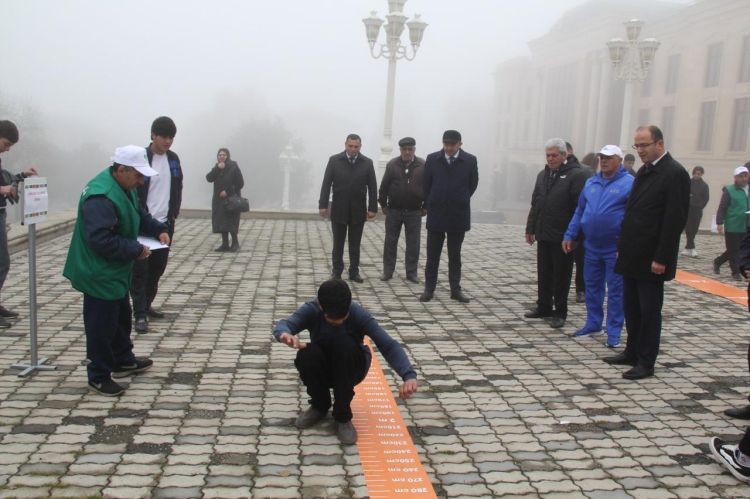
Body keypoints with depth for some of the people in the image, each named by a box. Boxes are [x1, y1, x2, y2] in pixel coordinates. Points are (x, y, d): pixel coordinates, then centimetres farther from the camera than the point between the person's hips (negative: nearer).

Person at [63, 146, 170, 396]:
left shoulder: (123, 187, 4)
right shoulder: (100, 197, -30)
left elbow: (139, 216, 19)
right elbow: (101, 240, -34)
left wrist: (159, 229, 3)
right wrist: (135, 250, -27)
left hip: (115, 271, 11)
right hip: (99, 273, -11)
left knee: (121, 317, 23)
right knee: (102, 324, 1)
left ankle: (123, 361, 40)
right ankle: (99, 376, 15)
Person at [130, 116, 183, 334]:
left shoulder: (173, 159, 8)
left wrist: (174, 214, 8)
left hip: (165, 223, 6)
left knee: (158, 267, 13)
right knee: (140, 270, -3)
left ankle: (146, 305, 27)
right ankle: (140, 314, -2)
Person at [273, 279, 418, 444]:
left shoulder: (358, 314, -26)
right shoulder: (311, 310, -22)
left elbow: (388, 344, -34)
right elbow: (283, 324, -38)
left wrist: (409, 375, -50)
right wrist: (285, 334, -64)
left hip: (349, 370, -1)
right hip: (323, 369, 1)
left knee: (345, 343, -34)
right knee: (306, 355, -32)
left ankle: (343, 415, -17)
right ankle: (320, 405, -1)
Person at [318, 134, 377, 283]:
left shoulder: (367, 163, 0)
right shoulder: (334, 160, -2)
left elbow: (372, 187, 1)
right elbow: (326, 184, -3)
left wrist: (372, 208, -4)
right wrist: (323, 205, -7)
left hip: (358, 210, 1)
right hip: (338, 209, -1)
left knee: (355, 244, 8)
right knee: (338, 243, 8)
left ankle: (354, 272, 15)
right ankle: (336, 271, 17)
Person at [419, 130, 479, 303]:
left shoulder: (470, 160, -4)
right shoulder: (432, 159, -1)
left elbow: (472, 184, 7)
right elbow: (426, 184, 6)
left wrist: (460, 201, 11)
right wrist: (429, 205, 8)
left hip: (458, 215, 0)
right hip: (436, 214, 0)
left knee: (455, 255, 10)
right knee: (432, 255, 5)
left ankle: (455, 289, 17)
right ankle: (429, 289, 12)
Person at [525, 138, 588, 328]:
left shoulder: (576, 175, -10)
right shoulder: (543, 175, 13)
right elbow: (535, 204, 18)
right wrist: (530, 228, 14)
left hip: (563, 237, -6)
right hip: (543, 235, 7)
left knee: (561, 277, 3)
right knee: (543, 275, 14)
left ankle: (560, 313, 13)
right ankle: (544, 308, 26)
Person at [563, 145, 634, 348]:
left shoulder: (629, 183, -9)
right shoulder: (591, 183, 9)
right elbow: (579, 211, 14)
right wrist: (569, 236, 9)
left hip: (616, 248, -6)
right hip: (592, 246, 6)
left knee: (615, 291, 3)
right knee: (592, 287, 14)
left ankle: (614, 332, 11)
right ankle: (593, 324, 28)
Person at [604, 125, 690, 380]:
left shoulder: (675, 173, -13)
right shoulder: (644, 171, 13)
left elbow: (675, 220, -17)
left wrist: (661, 259, -19)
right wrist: (622, 247, 14)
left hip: (651, 259, -8)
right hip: (632, 255, 8)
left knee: (649, 310, 2)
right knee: (632, 308, 15)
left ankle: (646, 362, 11)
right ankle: (632, 352, 27)